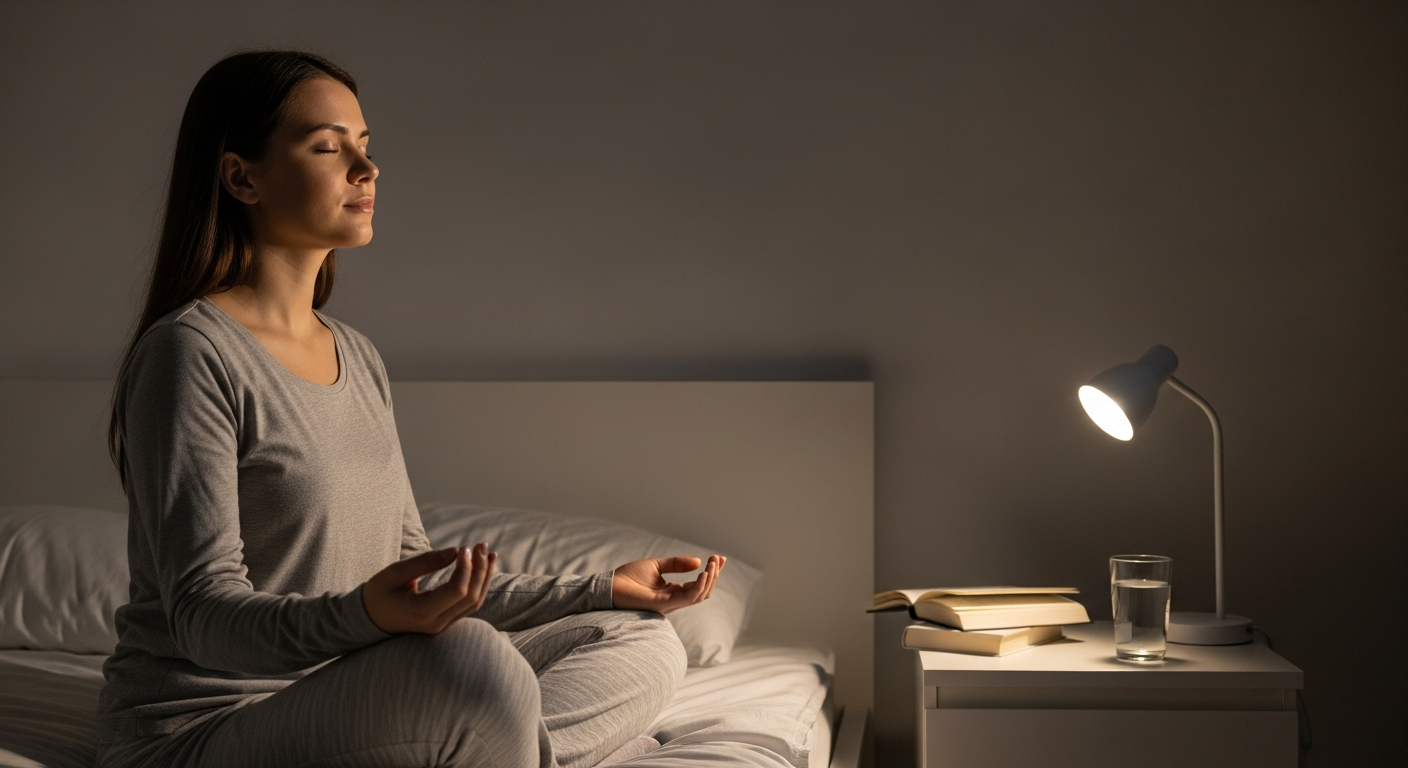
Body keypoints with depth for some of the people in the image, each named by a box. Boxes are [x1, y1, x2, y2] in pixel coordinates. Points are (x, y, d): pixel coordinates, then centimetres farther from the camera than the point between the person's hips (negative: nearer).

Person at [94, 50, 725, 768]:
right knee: (474, 661, -37)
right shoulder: (191, 353, -13)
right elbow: (202, 611, -20)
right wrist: (361, 616, -40)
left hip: (343, 701, 9)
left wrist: (604, 589, 8)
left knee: (647, 643, 2)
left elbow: (420, 577, 14)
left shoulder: (358, 356, 13)